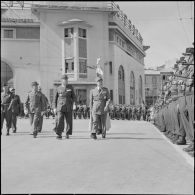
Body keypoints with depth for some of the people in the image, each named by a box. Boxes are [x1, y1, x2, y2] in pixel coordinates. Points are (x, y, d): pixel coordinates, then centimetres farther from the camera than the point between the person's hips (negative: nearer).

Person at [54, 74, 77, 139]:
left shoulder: (70, 87, 6)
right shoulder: (58, 88, 5)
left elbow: (73, 96, 8)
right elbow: (55, 98, 10)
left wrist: (75, 103, -5)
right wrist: (55, 107, 6)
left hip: (68, 107, 1)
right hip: (60, 107, -1)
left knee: (69, 121, 3)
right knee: (60, 121, -11)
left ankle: (67, 134, 17)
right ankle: (59, 135, -9)